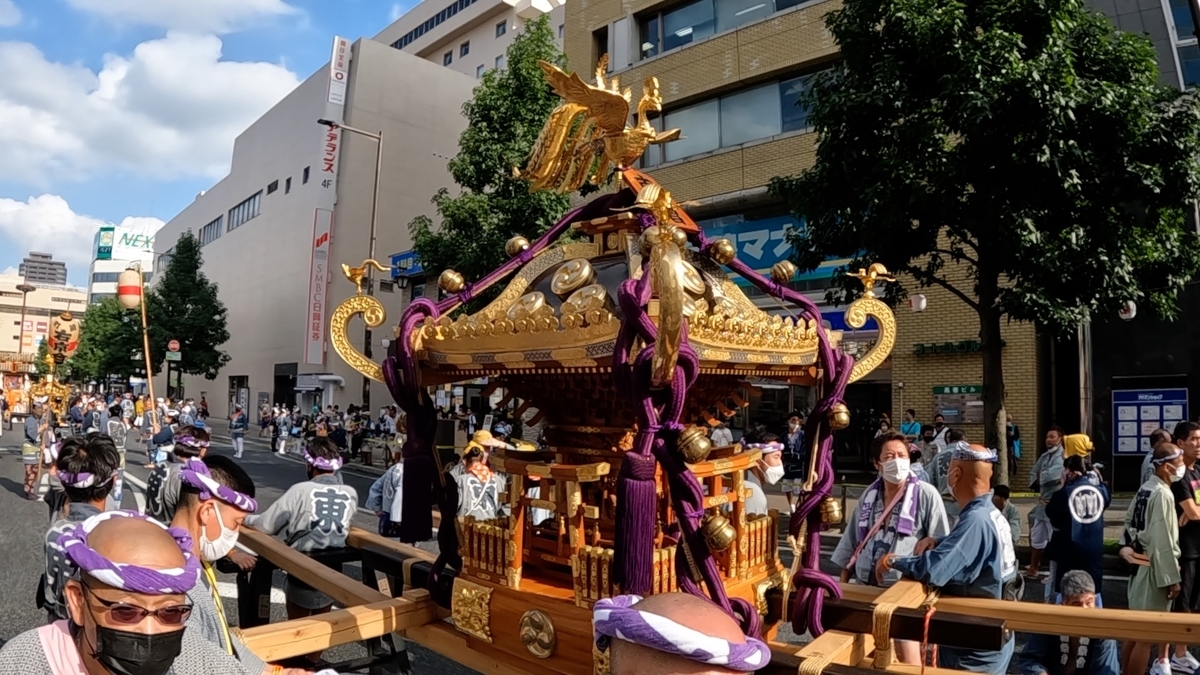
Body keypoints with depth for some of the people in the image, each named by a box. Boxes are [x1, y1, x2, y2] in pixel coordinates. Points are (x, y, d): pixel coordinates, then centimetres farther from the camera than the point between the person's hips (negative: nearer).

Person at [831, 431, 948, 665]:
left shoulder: (926, 494, -8)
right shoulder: (869, 495, 7)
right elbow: (852, 541, 13)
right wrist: (843, 581, 13)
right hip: (865, 586, 5)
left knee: (908, 658, -2)